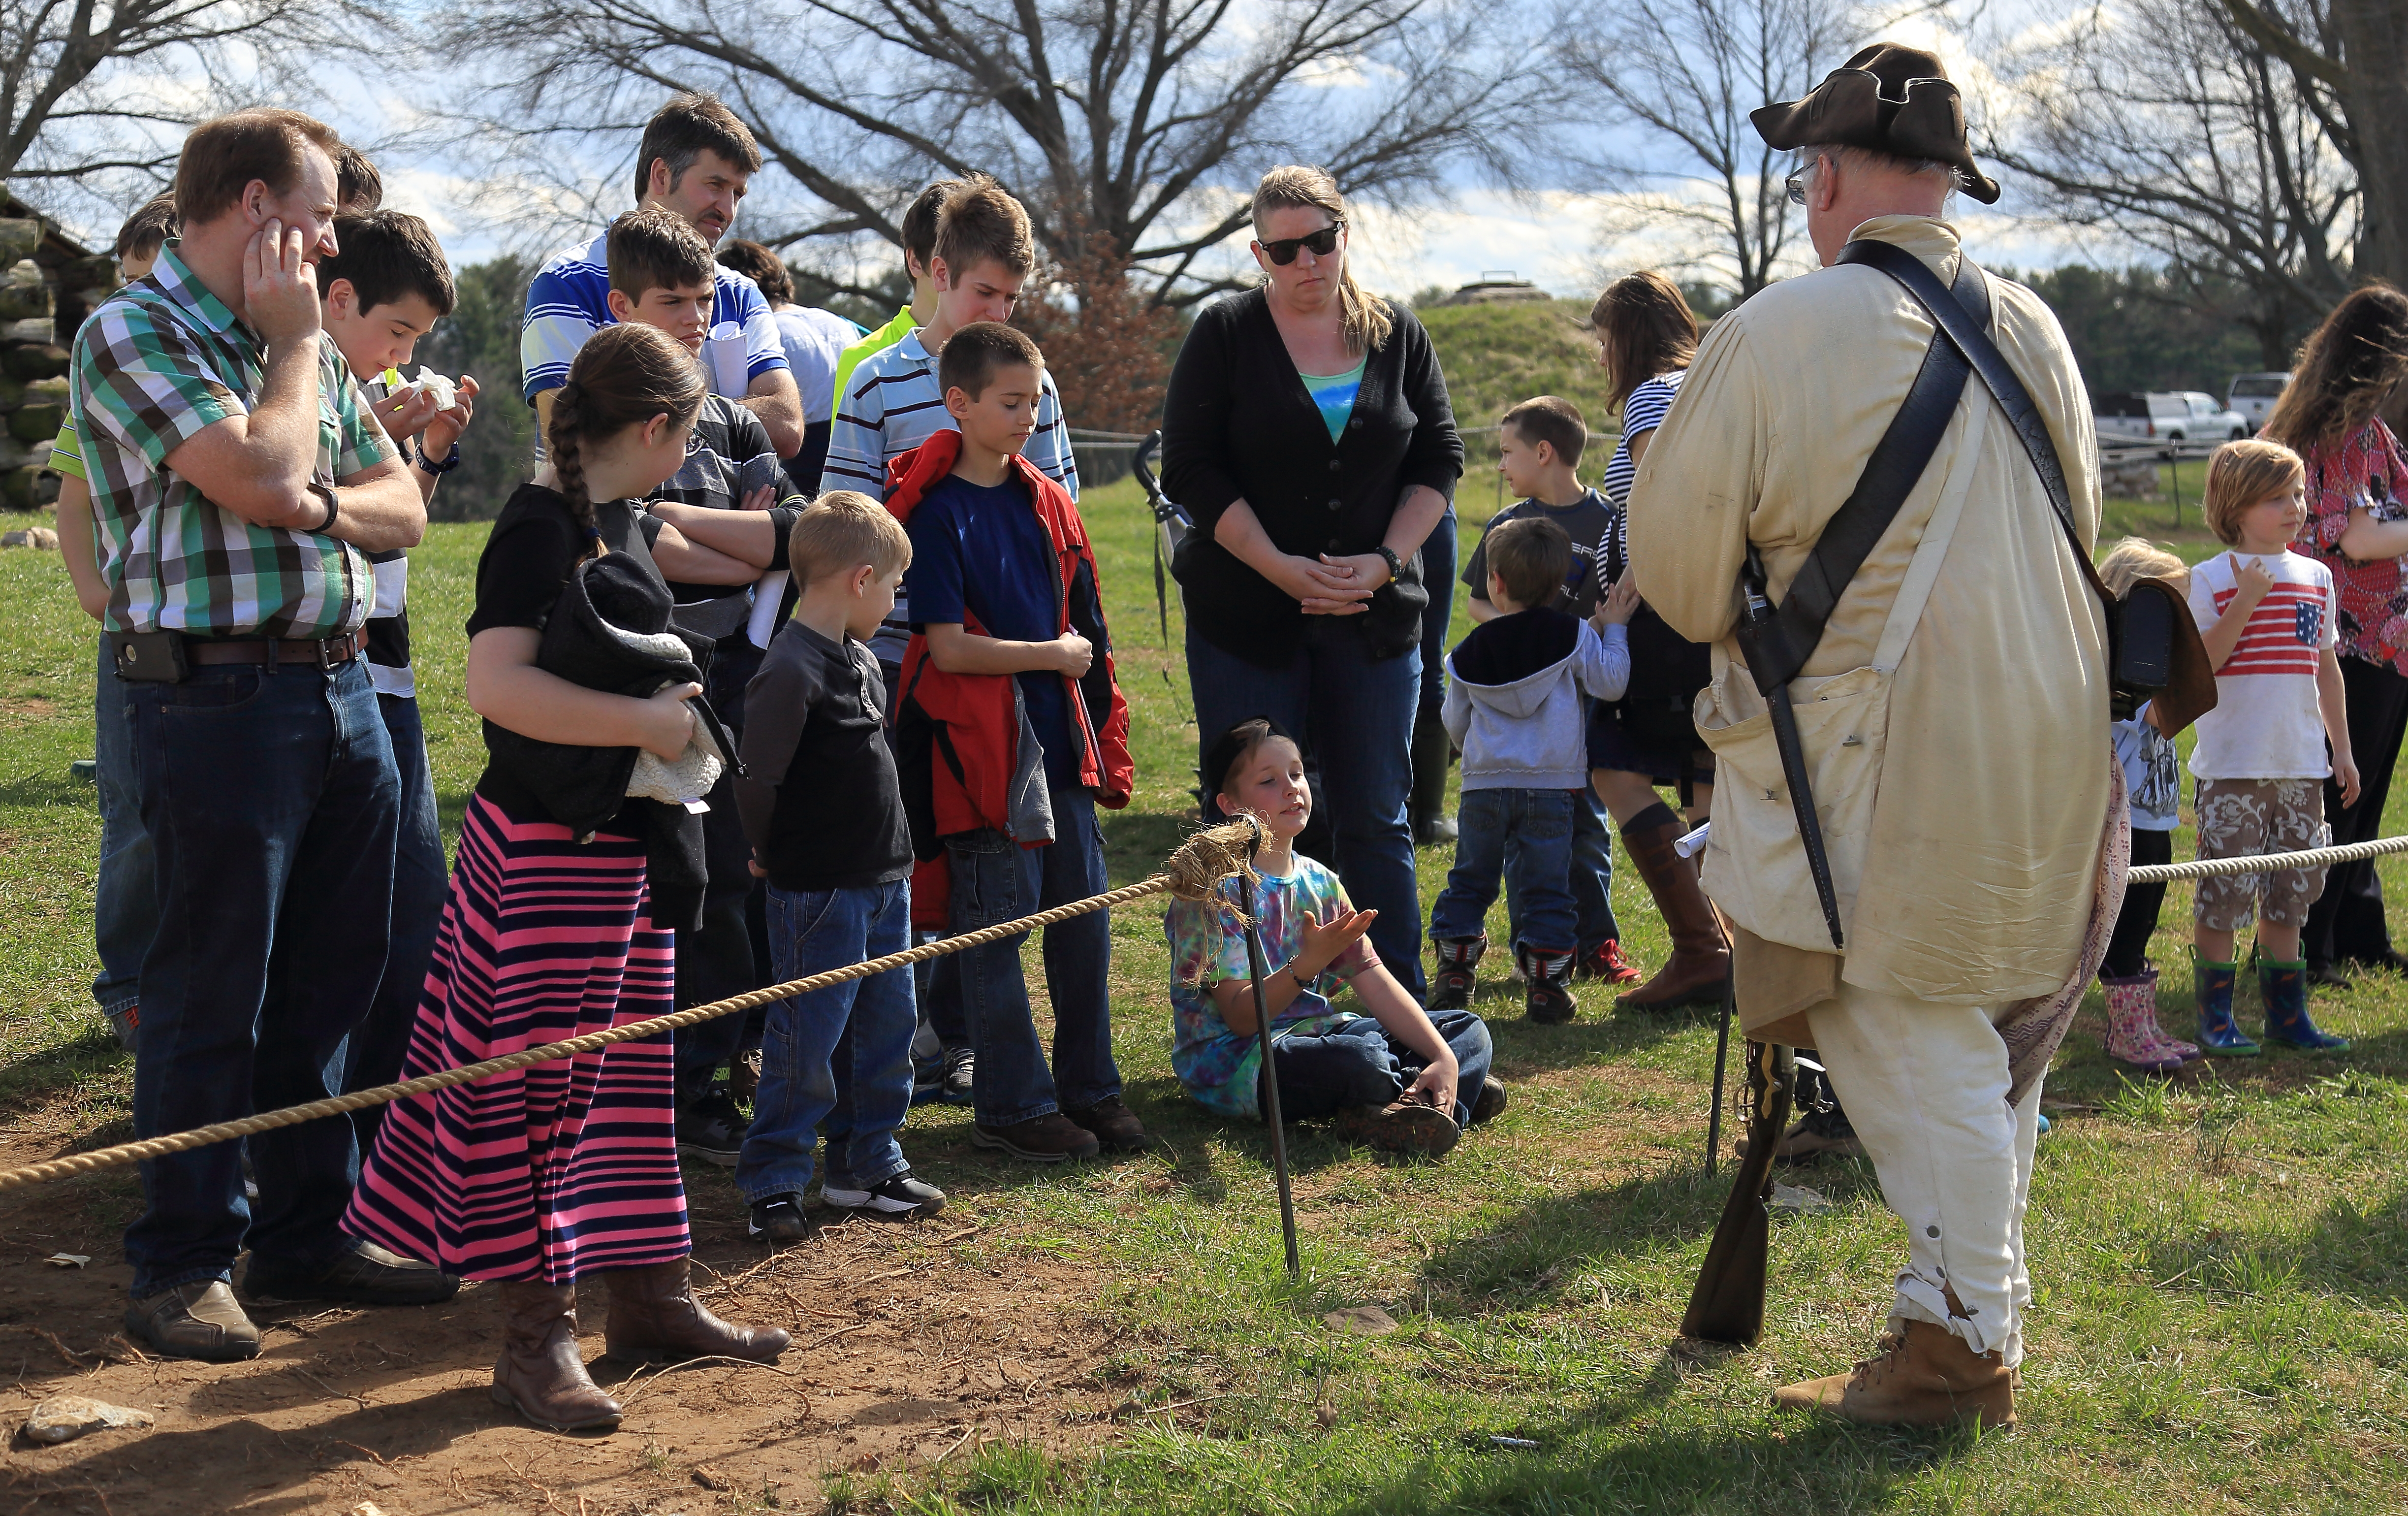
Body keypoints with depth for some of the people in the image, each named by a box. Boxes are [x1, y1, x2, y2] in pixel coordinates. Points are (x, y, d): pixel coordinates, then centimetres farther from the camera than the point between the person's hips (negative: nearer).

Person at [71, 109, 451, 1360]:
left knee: (328, 986, 13)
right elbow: (262, 475, -20)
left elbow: (401, 507, 15)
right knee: (210, 999, -1)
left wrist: (321, 505, -7)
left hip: (340, 684, 8)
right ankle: (183, 1268, 9)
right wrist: (293, 342, -4)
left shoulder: (297, 342, 16)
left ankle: (307, 1233, 25)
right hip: (218, 701, -8)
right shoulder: (132, 333, -8)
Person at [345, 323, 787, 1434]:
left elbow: (687, 553, 36)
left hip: (623, 843, 10)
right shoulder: (539, 528, -18)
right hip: (548, 849, -10)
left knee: (629, 1064, 15)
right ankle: (535, 1340, 5)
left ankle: (649, 1298, 26)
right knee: (540, 1078, -3)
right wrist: (648, 721, -27)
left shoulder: (611, 514, 11)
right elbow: (496, 683, -32)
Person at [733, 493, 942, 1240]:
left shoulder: (862, 660, 10)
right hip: (820, 892, -9)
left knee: (887, 1025, 15)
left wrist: (893, 854, 16)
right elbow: (757, 779, -19)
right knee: (807, 1037, -2)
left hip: (884, 882, 9)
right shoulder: (792, 670, -20)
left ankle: (868, 1166, 27)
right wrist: (774, 858, -5)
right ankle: (773, 1183, 10)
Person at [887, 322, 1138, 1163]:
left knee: (1083, 913, 10)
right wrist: (1054, 654, -9)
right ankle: (1013, 1104, 10)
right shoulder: (936, 515, -10)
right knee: (997, 922, 0)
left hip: (1060, 741, 7)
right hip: (982, 743, -6)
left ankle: (1089, 1087, 23)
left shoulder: (1049, 503, 11)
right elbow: (951, 649, -16)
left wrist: (1103, 740, 15)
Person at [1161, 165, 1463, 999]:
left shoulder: (1398, 335, 8)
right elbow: (1191, 469, -5)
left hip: (1375, 614, 2)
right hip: (1245, 613, -2)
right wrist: (1283, 569, -14)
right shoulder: (1224, 334, 0)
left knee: (1375, 819, 5)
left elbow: (1440, 458, 9)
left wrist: (1386, 561, -6)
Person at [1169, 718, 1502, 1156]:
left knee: (1469, 1031, 2)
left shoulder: (1319, 882, 8)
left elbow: (1376, 983, 3)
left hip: (1315, 1033, 9)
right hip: (1231, 1061, -8)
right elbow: (1241, 1016, -20)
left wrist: (1444, 1057, -10)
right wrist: (1307, 964, -36)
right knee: (1362, 1060, -37)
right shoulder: (1216, 888, -14)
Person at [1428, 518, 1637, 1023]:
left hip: (1484, 785, 2)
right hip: (1551, 786, -2)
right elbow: (1611, 682, -3)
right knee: (1545, 886, 2)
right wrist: (1614, 628, 10)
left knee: (1470, 879, 13)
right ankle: (1547, 986, 0)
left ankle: (1452, 975, 13)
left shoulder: (1471, 652, 6)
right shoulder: (1572, 636, -4)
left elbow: (1455, 725, 13)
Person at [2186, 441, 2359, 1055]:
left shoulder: (2317, 577, 10)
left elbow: (2327, 667, 16)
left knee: (2289, 892, 10)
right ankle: (2215, 1014, 8)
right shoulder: (2213, 578, -6)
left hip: (2301, 764, 5)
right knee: (2224, 890, -2)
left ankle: (2286, 1011, 19)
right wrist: (2245, 603, -21)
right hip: (2232, 766, -5)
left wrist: (2342, 749, 16)